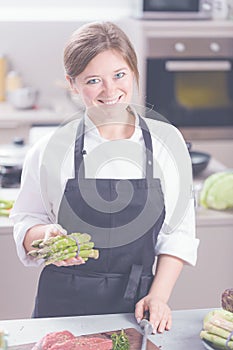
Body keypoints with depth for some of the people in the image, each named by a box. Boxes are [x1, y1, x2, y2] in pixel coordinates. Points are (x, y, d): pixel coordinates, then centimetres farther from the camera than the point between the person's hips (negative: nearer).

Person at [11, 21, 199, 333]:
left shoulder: (167, 141, -2)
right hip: (63, 305, 0)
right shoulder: (51, 150, -5)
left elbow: (178, 231, 2)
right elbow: (25, 223, 4)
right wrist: (46, 236, -17)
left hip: (135, 307, 1)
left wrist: (158, 296, -6)